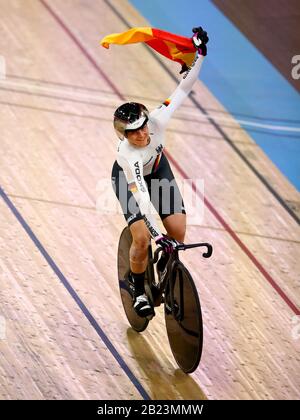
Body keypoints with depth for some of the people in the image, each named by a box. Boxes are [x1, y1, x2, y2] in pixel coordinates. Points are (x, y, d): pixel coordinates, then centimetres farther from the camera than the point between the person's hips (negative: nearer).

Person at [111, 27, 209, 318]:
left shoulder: (157, 120, -35)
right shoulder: (127, 154, -43)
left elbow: (184, 88, -27)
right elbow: (142, 197, -49)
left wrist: (199, 54, -37)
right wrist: (158, 235, -57)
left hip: (158, 168, 4)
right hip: (128, 177, -4)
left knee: (178, 230, -10)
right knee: (142, 239, -18)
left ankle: (165, 273, 21)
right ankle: (139, 292, 8)